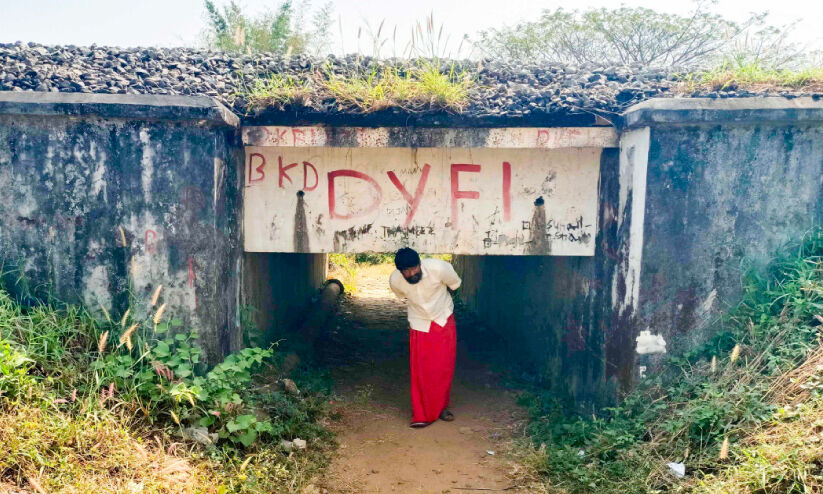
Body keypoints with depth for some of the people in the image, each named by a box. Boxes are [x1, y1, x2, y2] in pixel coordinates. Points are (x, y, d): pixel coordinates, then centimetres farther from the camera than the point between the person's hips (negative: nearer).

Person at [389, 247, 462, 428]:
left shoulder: (439, 268, -29)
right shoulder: (395, 281, -22)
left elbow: (454, 284, -5)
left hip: (444, 321, 0)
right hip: (419, 325, 0)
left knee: (445, 368, 6)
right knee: (421, 371, -4)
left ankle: (441, 407, 25)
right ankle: (423, 415, 7)